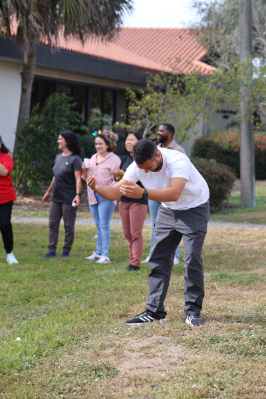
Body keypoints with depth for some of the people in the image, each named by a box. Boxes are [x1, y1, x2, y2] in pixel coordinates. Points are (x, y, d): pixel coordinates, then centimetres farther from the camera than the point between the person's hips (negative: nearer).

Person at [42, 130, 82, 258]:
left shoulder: (75, 159, -10)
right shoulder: (58, 157, 13)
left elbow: (78, 179, -16)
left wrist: (78, 195, -26)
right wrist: (48, 192, 25)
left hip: (69, 198, -7)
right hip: (56, 197, 7)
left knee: (69, 226, 2)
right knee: (53, 224, 6)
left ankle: (66, 251, 11)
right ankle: (51, 251, 11)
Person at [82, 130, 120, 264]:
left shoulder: (114, 159, -6)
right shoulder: (93, 158, 16)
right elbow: (87, 177, 21)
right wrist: (84, 171, 2)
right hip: (93, 196, 7)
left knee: (104, 225, -9)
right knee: (98, 226, 13)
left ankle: (105, 255, -7)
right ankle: (98, 252, 19)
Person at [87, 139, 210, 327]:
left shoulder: (178, 161, -36)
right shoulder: (138, 167, -17)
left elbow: (174, 193, -51)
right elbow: (115, 192, -18)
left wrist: (143, 193, -65)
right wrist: (98, 187, -40)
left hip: (194, 208, -6)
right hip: (168, 210, 6)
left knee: (192, 259, -14)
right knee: (159, 259, 1)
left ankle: (193, 311, -1)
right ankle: (155, 311, 6)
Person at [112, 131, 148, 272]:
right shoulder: (125, 159, 13)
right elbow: (117, 178, 16)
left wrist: (123, 174, -25)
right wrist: (118, 176, -6)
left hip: (138, 200, -7)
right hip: (124, 199, 7)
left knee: (136, 234, -7)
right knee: (128, 234, 8)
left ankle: (135, 264, -5)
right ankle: (132, 259, 15)